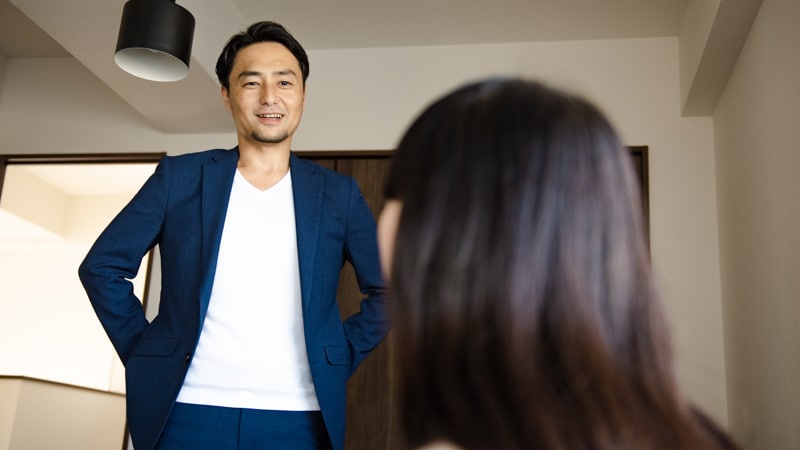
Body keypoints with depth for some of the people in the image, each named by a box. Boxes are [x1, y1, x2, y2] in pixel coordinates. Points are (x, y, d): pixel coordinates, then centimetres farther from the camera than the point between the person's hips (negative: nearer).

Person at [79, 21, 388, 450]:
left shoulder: (338, 194, 5)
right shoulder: (180, 177, 3)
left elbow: (389, 289, 11)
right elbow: (102, 265, 8)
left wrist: (341, 356, 4)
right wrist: (143, 352, 3)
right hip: (188, 413, 0)